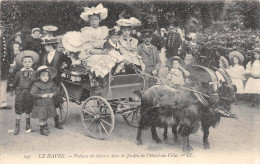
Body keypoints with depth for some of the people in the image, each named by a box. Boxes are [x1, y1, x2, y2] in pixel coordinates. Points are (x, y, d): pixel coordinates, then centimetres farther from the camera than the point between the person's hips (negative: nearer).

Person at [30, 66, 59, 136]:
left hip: (49, 104, 4)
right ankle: (42, 129, 17)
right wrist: (42, 95, -21)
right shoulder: (36, 84, -12)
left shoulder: (51, 84, 2)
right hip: (40, 104, -4)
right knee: (42, 118, 2)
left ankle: (45, 127, 37)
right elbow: (32, 93, -17)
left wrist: (53, 94, -11)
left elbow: (56, 90, 9)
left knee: (45, 117, 17)